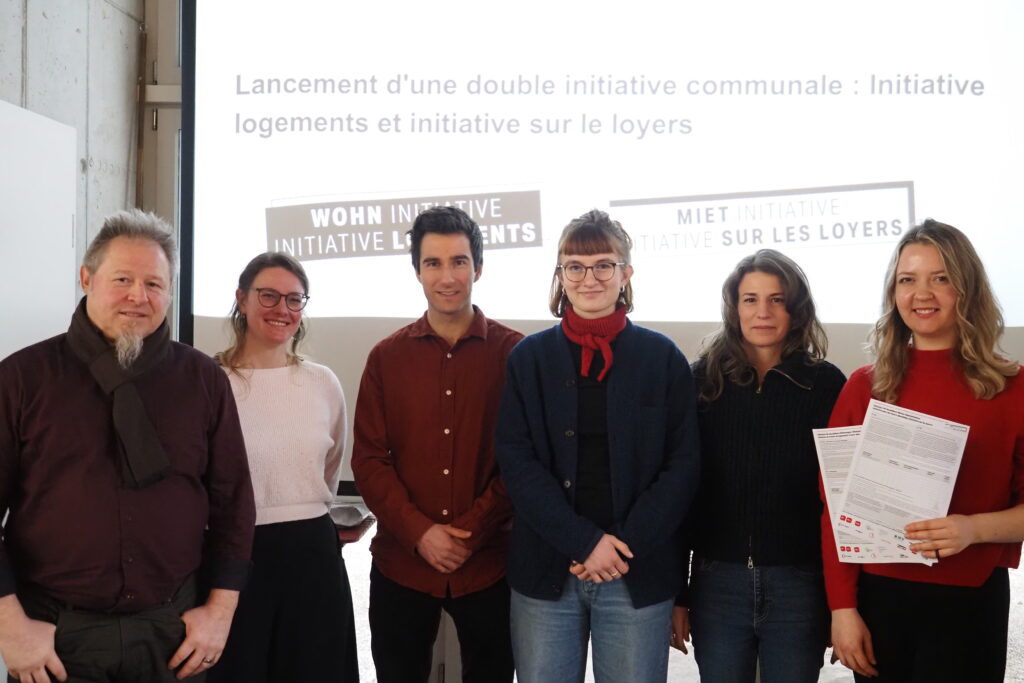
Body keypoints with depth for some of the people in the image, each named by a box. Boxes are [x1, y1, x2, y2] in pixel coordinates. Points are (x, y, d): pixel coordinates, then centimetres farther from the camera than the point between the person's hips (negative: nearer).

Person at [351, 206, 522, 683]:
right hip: (401, 564, 2)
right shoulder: (386, 357, 4)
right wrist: (419, 532, -11)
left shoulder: (513, 353, -1)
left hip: (488, 564, -1)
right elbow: (368, 459, 1)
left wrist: (470, 532, -12)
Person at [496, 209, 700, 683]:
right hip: (546, 571, 1)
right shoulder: (529, 357, 4)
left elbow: (683, 465, -1)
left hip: (638, 574, 0)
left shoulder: (663, 358, 3)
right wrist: (585, 542, -13)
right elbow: (517, 461, -3)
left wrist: (626, 546, -11)